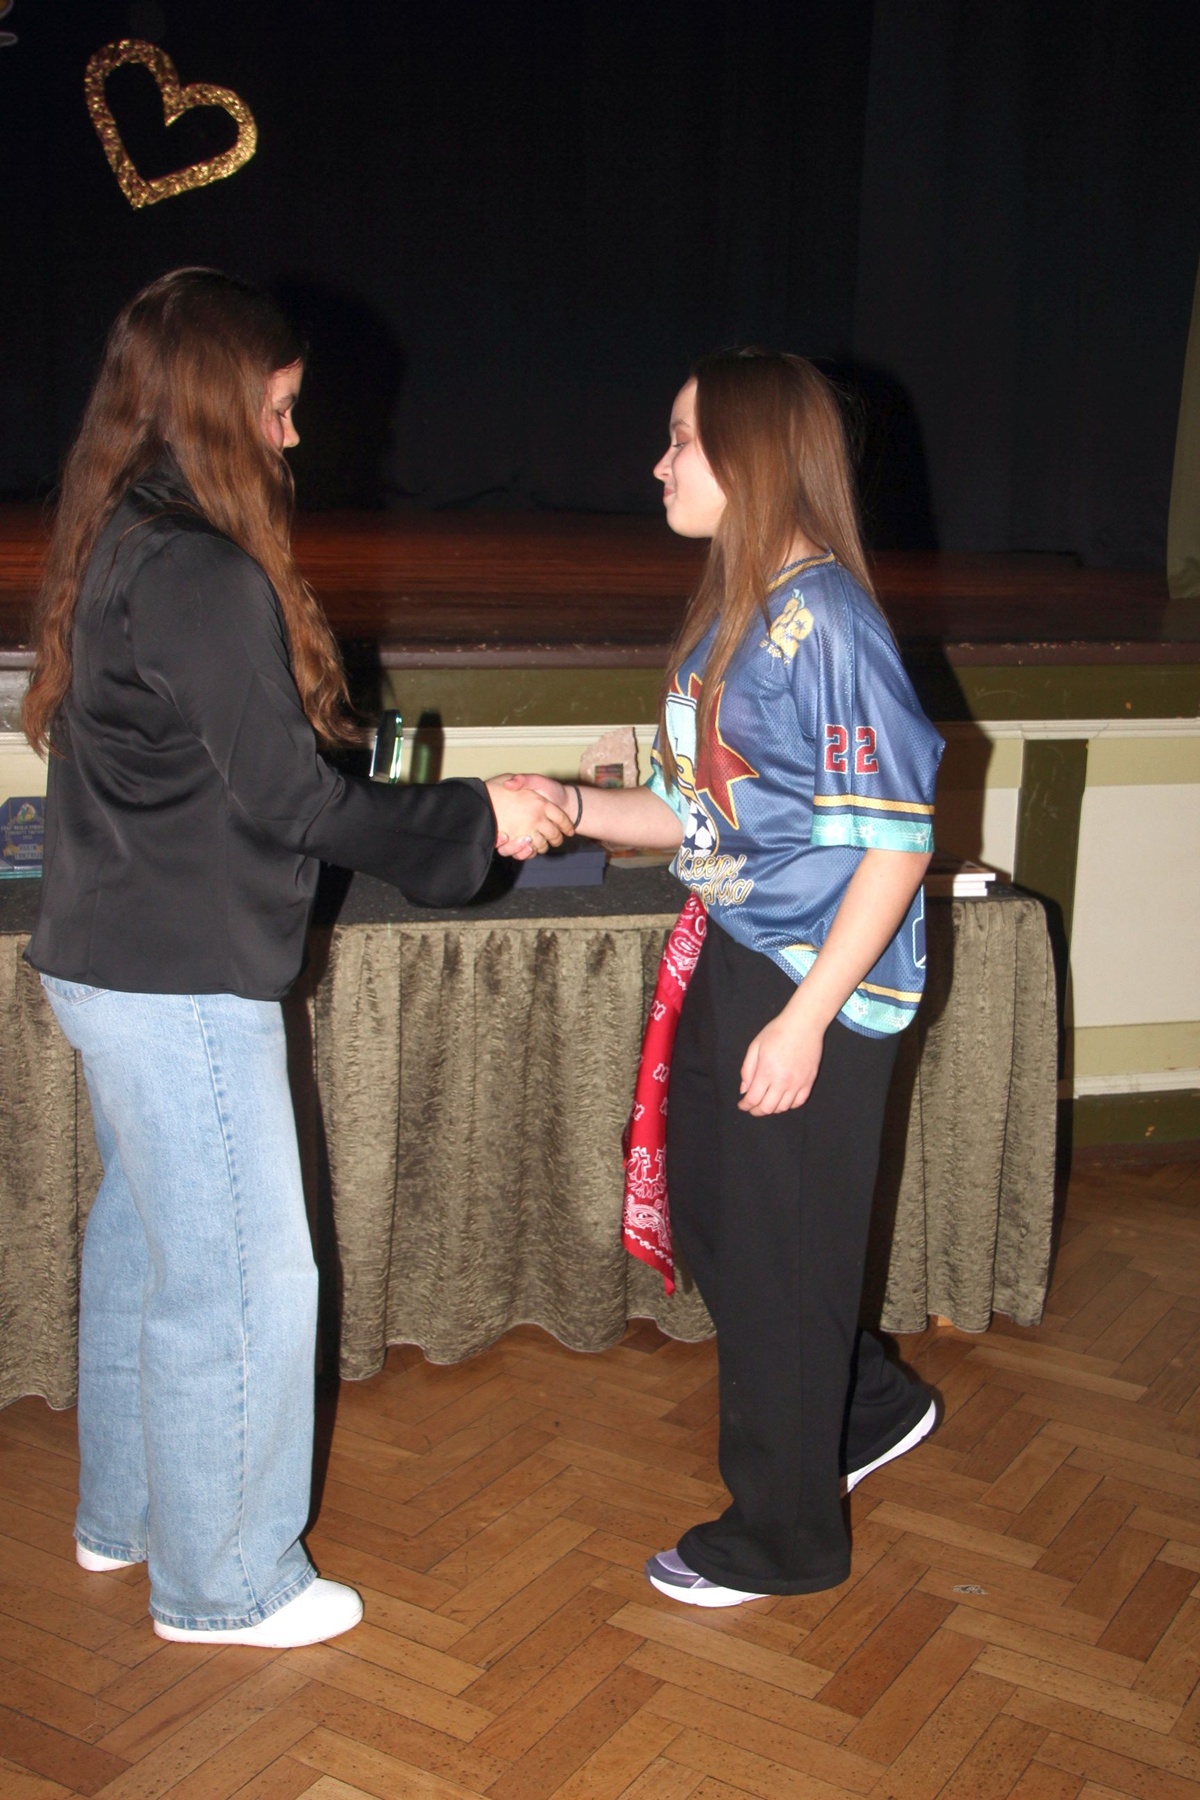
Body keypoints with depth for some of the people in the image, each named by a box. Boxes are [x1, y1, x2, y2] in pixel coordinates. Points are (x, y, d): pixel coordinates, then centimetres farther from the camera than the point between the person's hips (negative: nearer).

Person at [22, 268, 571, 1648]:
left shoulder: (114, 548, 9)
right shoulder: (203, 576, -21)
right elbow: (287, 797, -19)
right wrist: (476, 818, -9)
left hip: (108, 962, 10)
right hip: (182, 981, -10)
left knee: (141, 1237, 22)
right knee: (241, 1275, 3)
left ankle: (123, 1514, 39)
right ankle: (223, 1582, 20)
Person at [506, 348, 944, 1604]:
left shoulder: (825, 621, -19)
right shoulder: (728, 615, 9)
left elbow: (896, 842, -20)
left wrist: (805, 1019, -22)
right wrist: (571, 808, 0)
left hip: (815, 983, -9)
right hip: (730, 958, 9)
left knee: (777, 1258, 5)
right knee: (710, 1216, 20)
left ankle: (782, 1537, 26)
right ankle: (868, 1409, 42)